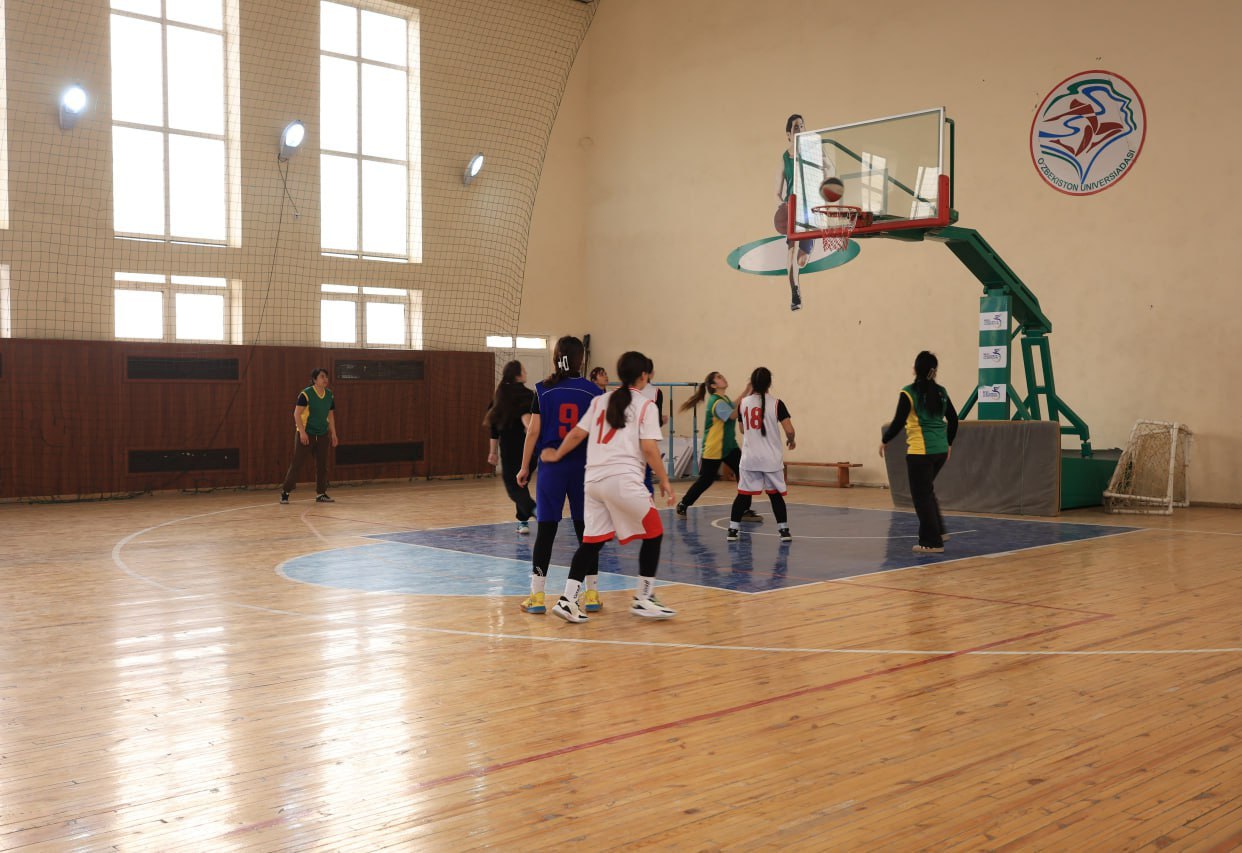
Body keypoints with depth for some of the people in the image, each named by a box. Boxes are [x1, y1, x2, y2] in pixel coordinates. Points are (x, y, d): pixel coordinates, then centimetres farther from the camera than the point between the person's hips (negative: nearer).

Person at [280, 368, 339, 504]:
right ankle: (285, 492, 6)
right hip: (306, 434, -6)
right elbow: (297, 414, -15)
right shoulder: (306, 394, -13)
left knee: (322, 464, 5)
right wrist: (302, 432, -21)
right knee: (297, 463, -3)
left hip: (323, 435, 6)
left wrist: (333, 434, 10)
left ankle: (320, 494, 12)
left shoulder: (329, 395, 5)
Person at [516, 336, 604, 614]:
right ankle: (593, 593, 14)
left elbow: (533, 431, -2)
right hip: (584, 467, 1)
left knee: (546, 528, 2)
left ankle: (537, 596, 4)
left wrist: (524, 467, 6)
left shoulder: (543, 390, -1)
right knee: (585, 528, 8)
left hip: (551, 466, -1)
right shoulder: (593, 391, 0)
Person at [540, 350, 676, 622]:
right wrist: (664, 480, 0)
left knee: (592, 540, 12)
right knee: (653, 535, 10)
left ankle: (568, 600, 5)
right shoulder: (645, 405, 1)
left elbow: (576, 434, 13)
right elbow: (649, 448, -7)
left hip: (594, 479, 6)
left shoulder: (600, 400, 16)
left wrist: (556, 455, 26)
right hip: (624, 480, -6)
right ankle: (644, 599, 12)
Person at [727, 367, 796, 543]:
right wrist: (791, 440, 12)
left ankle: (733, 530, 6)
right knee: (776, 495, 10)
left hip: (749, 458, 2)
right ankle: (784, 530, 12)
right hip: (771, 459, -2)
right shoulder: (776, 403, -8)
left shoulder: (743, 403, 1)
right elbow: (789, 430, -10)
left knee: (743, 495, 8)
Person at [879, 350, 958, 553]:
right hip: (940, 450, 6)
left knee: (921, 495, 2)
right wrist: (948, 444, 26)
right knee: (927, 490, 24)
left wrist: (884, 441, 4)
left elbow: (898, 423, -11)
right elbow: (953, 420, 13)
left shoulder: (909, 393, -9)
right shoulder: (940, 392, 7)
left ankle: (932, 542, 4)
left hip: (920, 451, -6)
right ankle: (938, 531, 23)